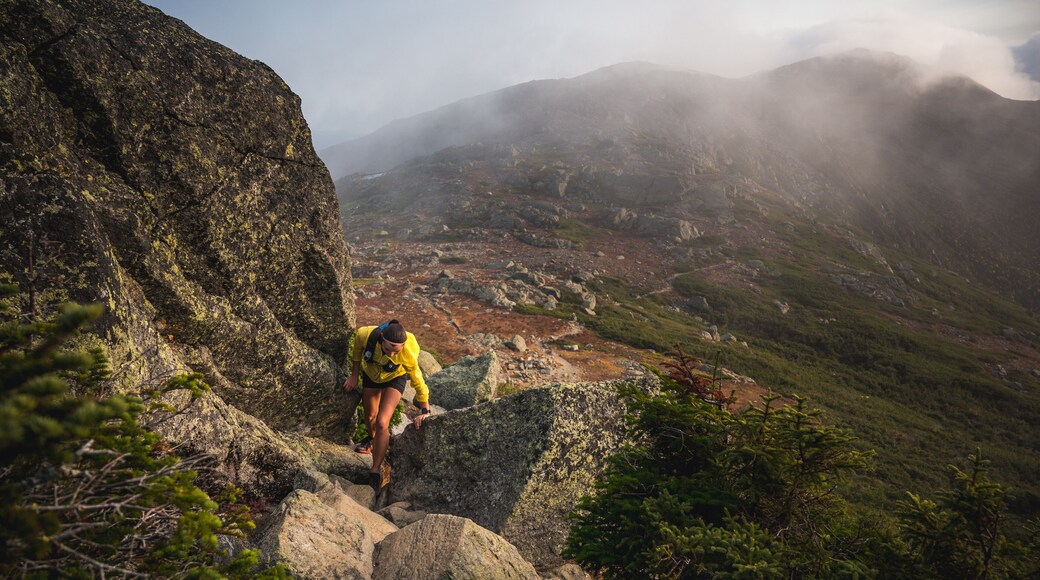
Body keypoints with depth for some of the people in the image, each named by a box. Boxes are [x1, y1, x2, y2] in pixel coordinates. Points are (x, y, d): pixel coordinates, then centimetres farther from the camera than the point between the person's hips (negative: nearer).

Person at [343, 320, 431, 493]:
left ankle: (376, 471, -3)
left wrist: (425, 411, -14)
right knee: (370, 416, 22)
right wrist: (354, 375, -2)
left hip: (394, 379, -3)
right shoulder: (366, 334, -37)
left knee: (382, 422, -19)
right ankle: (372, 439, 58)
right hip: (370, 373, 3)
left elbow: (418, 382, -24)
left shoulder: (408, 355, -41)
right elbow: (357, 345, -10)